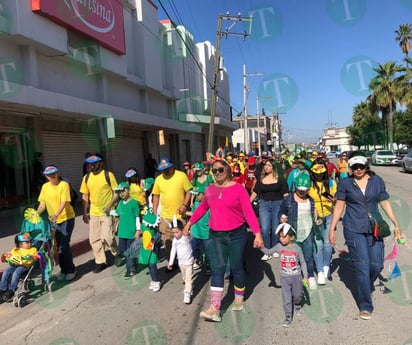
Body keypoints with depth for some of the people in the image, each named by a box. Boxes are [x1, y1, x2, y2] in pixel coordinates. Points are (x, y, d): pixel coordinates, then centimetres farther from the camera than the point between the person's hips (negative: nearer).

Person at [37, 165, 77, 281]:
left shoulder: (64, 185, -14)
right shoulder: (45, 186, 4)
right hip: (55, 220, 6)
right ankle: (64, 270, 24)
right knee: (59, 246, 11)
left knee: (64, 245, -7)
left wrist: (56, 215, -35)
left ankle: (71, 270, 8)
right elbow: (42, 203, 7)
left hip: (67, 218, -6)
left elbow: (64, 202, -22)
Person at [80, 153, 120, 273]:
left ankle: (116, 253, 18)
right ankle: (100, 262, 24)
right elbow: (85, 197, 11)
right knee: (94, 239, 9)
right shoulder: (86, 177, 5)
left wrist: (110, 205, -20)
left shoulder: (108, 175, -8)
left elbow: (116, 193, -6)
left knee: (107, 237, -11)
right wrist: (84, 213, 9)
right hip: (93, 213, 5)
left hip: (107, 212, -5)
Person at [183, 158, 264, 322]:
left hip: (236, 235, -3)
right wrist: (189, 223, 19)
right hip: (215, 235, 3)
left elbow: (249, 212, -15)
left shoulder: (238, 189, -11)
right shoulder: (210, 189, 2)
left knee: (236, 268, 13)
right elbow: (202, 207, 17)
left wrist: (258, 234, -23)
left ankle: (239, 299, 36)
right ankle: (214, 309, -1)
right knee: (217, 270, -1)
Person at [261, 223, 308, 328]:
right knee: (286, 298, 4)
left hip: (296, 276, -1)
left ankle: (297, 305, 50)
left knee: (298, 295, 18)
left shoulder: (297, 248, -13)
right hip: (284, 277, 1)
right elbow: (268, 252, 1)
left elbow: (303, 262, -5)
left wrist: (305, 276, -6)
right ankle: (288, 317, 19)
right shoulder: (279, 246, -8)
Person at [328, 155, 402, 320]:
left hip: (374, 228, 3)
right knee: (362, 266, -3)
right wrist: (332, 228, 0)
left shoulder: (377, 181, 3)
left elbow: (385, 203, 10)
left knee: (377, 264, 3)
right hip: (354, 229, -2)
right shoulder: (345, 183, -2)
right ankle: (365, 306, 12)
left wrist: (396, 224, 8)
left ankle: (367, 287, 37)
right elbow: (339, 206, 1)